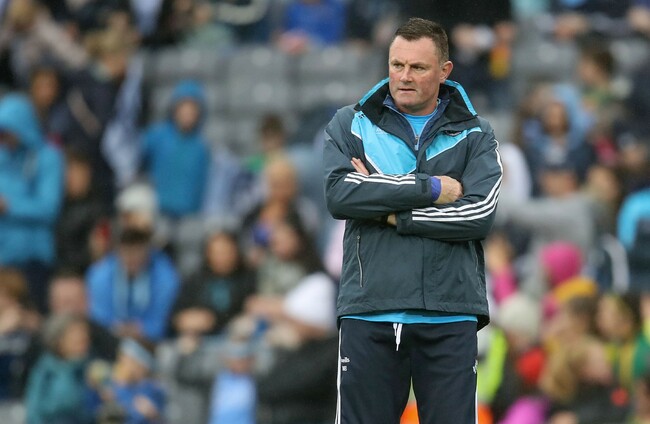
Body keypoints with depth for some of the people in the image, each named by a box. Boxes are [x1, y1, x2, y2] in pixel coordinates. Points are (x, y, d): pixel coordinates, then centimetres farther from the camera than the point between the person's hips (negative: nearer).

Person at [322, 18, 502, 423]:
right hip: (369, 314, 0)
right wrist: (430, 189, -8)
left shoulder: (475, 134, 11)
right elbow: (339, 194, -7)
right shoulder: (350, 124, 12)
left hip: (449, 317, 0)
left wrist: (393, 214, -7)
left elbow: (480, 214, -5)